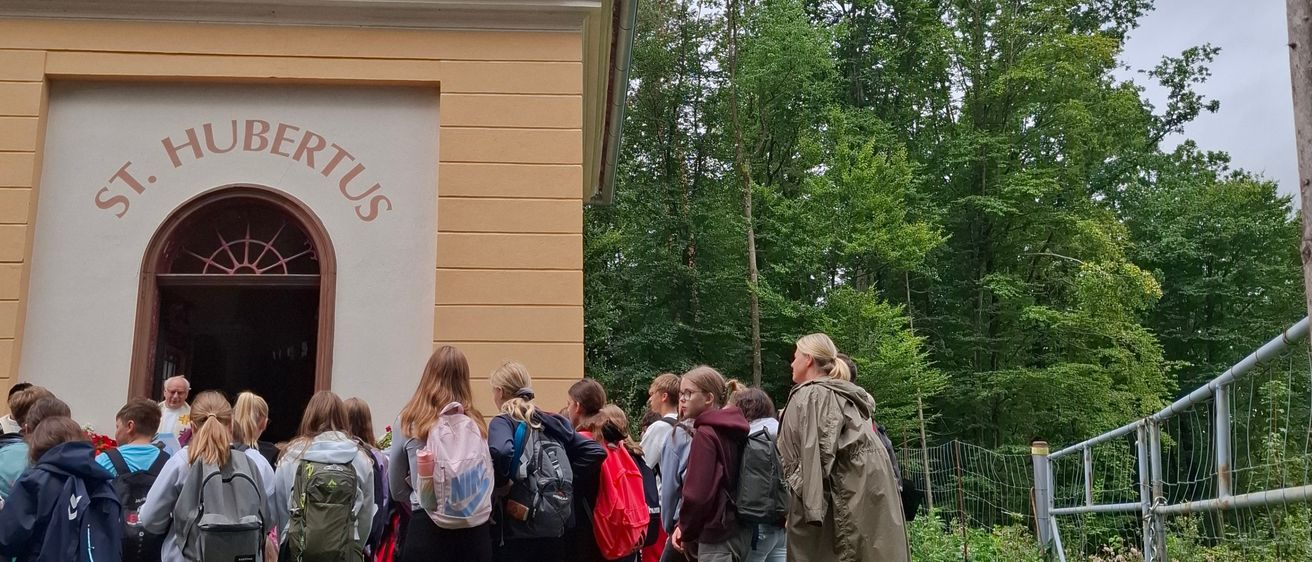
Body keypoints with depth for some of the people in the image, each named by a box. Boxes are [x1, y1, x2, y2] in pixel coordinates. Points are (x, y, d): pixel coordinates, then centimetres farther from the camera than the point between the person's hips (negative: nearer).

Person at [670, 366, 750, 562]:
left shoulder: (705, 433, -15)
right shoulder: (732, 430, 12)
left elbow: (697, 493, -21)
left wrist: (687, 534, -5)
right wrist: (684, 527, 7)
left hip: (717, 536, -9)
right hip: (739, 531, 9)